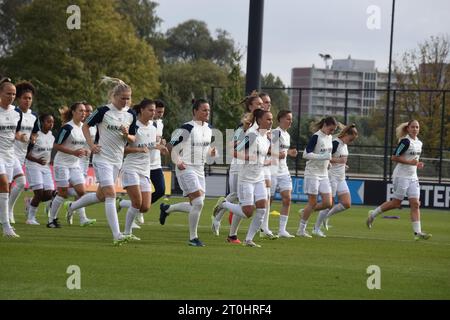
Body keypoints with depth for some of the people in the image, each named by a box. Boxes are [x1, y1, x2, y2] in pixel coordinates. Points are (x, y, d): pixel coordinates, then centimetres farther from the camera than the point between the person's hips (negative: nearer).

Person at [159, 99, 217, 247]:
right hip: (186, 169, -8)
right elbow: (172, 146, -10)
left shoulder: (209, 129, 11)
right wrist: (178, 162, -22)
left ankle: (167, 208, 32)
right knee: (198, 202, -17)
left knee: (195, 206, 9)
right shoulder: (187, 128, -13)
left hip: (200, 171, 8)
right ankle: (193, 238, -6)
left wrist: (212, 153, 0)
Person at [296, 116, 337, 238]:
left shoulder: (330, 138, 11)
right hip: (312, 173, -7)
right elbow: (306, 154, -20)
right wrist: (323, 157, -26)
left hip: (324, 174, 7)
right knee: (313, 202, -5)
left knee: (328, 203, -1)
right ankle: (301, 230, 7)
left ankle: (305, 212, 21)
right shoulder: (316, 137, -13)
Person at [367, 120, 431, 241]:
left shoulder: (419, 143, 12)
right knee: (396, 203, -2)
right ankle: (373, 214, 18)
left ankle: (417, 232, -8)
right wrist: (409, 162, -21)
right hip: (401, 176, -7)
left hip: (413, 177, 7)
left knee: (415, 204, -3)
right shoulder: (405, 141, -14)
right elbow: (394, 157, -17)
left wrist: (417, 164, 7)